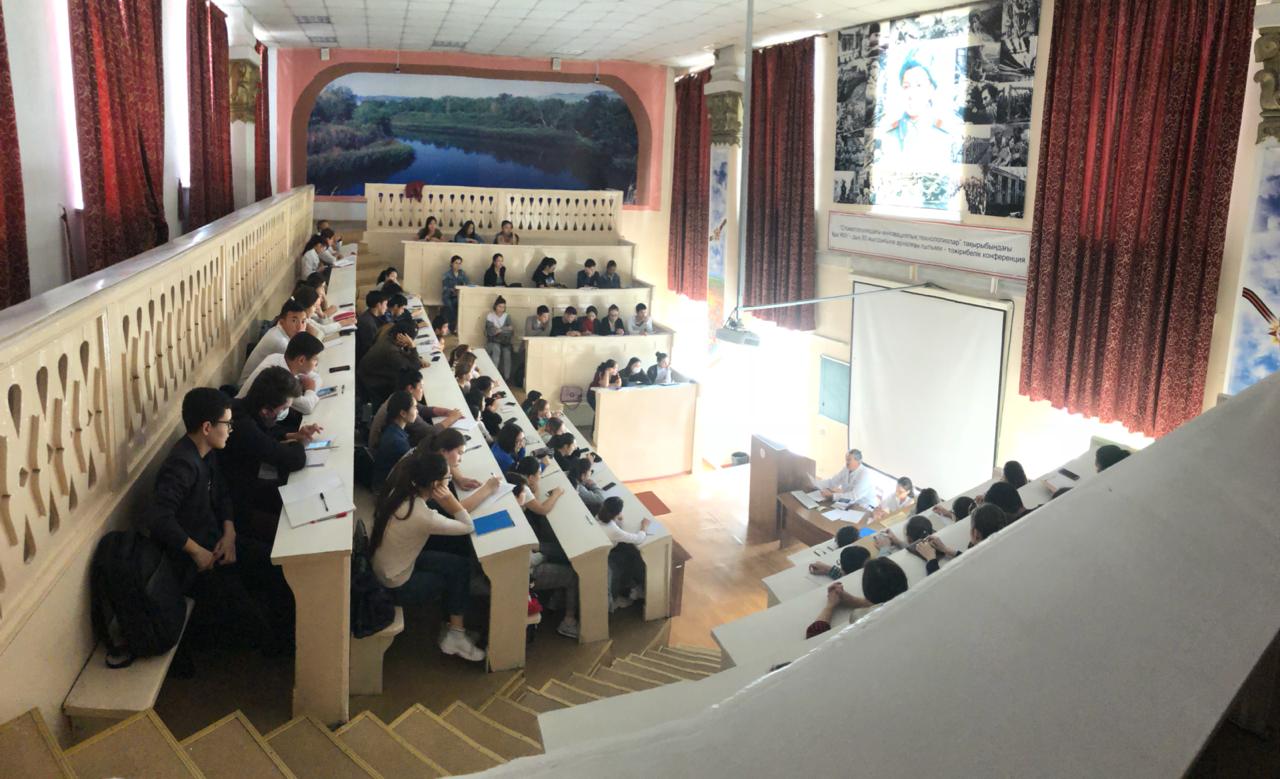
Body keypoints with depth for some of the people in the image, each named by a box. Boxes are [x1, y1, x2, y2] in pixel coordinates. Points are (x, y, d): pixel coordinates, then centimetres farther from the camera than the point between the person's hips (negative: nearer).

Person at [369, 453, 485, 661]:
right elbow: (469, 527, -19)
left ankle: (454, 629, 20)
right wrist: (450, 499, -27)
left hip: (381, 568, 7)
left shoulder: (399, 490, -11)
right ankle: (455, 634, 25)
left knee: (460, 564, 9)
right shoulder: (422, 516, -32)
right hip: (397, 586, -7)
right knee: (460, 573, 10)